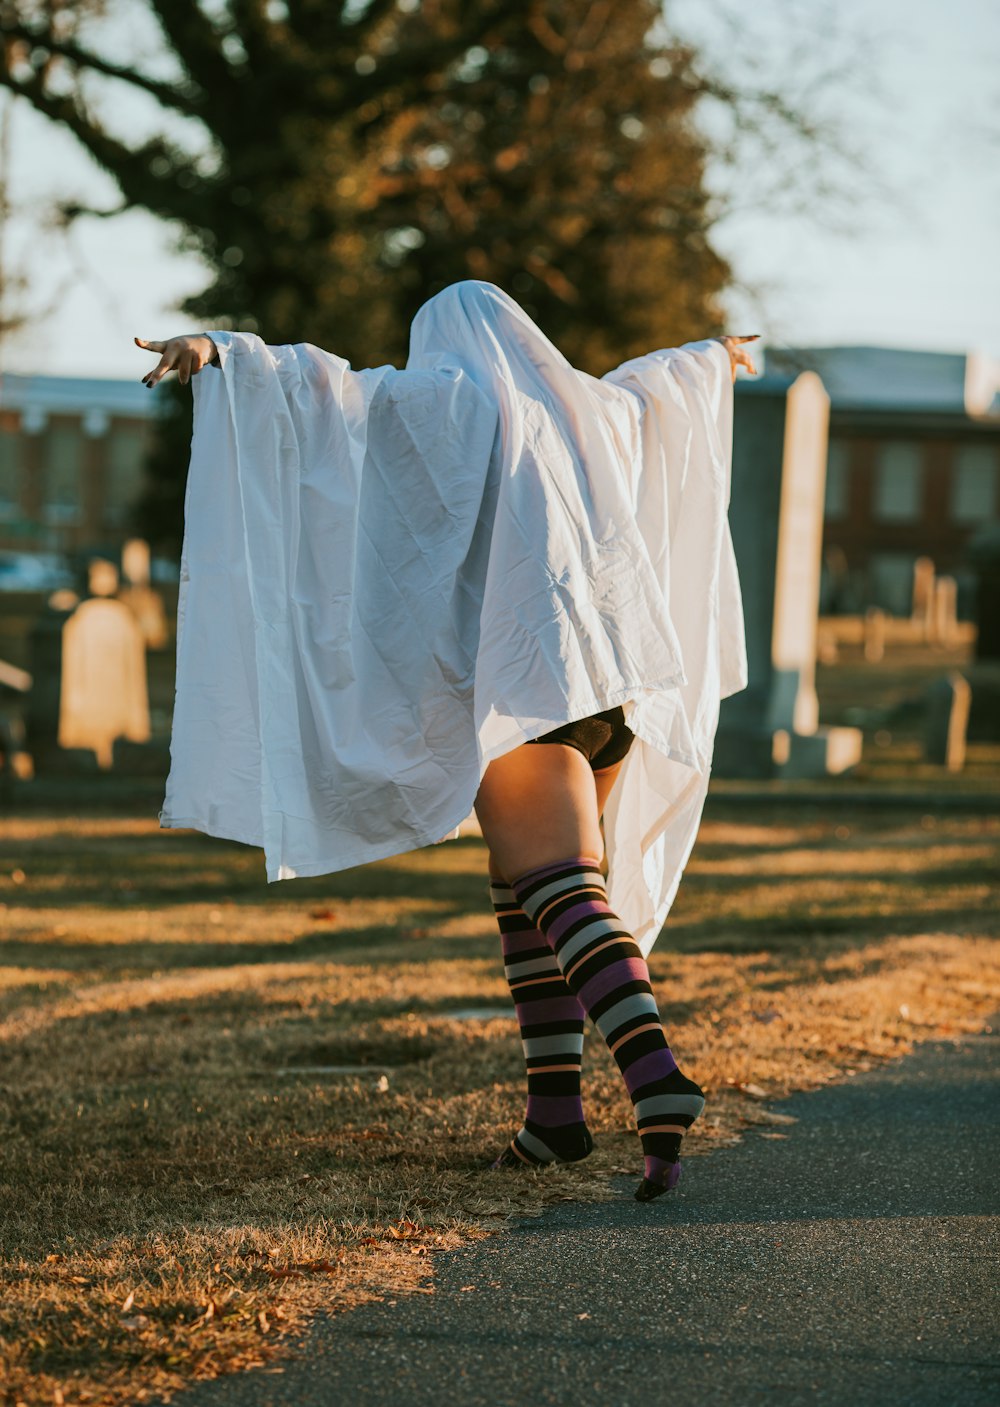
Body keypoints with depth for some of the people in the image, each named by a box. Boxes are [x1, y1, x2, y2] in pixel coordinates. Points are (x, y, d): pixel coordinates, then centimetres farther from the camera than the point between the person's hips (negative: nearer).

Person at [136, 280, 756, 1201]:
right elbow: (654, 380, 45)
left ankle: (654, 1075, -35)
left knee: (565, 899, -16)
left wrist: (221, 351, -22)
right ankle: (556, 1108, 13)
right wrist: (713, 359, 66)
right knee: (522, 888, 18)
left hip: (524, 684, -7)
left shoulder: (456, 400, 4)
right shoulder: (583, 405, 22)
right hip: (614, 682, 7)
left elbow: (334, 384, -11)